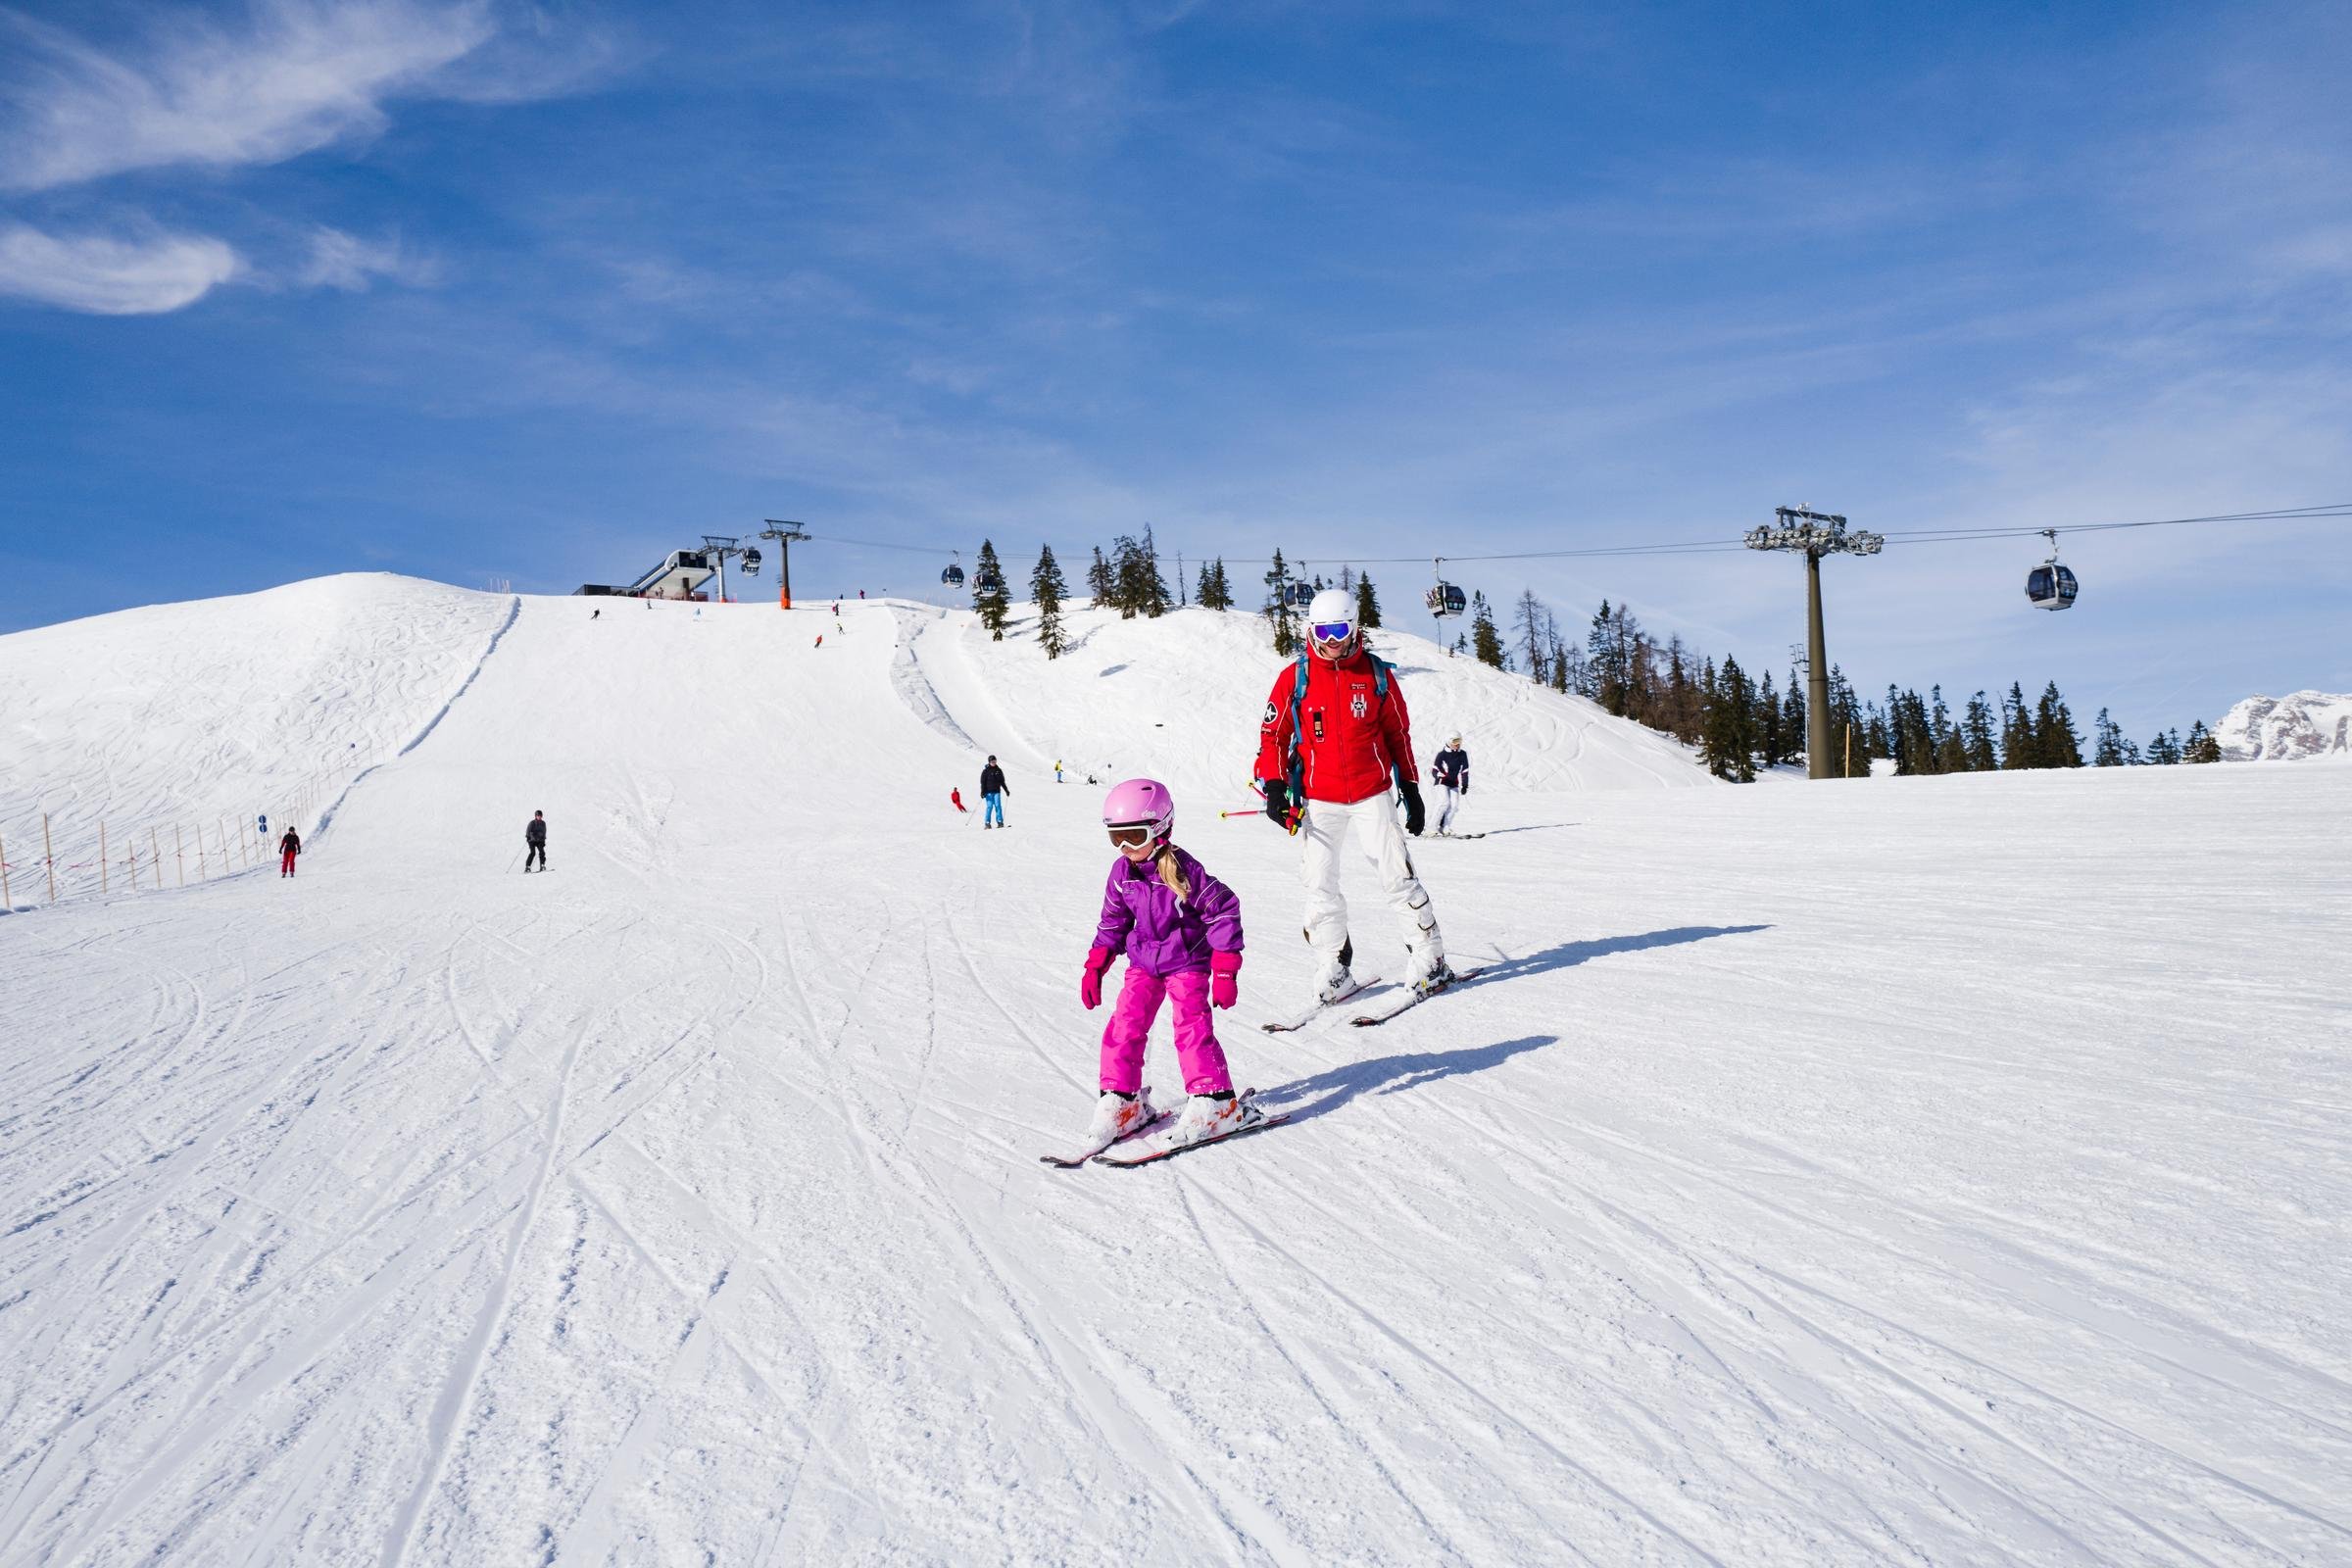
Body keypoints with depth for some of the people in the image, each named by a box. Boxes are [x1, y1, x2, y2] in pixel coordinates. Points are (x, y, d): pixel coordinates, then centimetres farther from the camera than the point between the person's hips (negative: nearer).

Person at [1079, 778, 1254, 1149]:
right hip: (1143, 964, 5)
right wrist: (1094, 967, 9)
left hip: (1187, 962, -5)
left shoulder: (1184, 870, -20)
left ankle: (1214, 1100, -4)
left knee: (1192, 1027, -13)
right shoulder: (1122, 872, -2)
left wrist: (1225, 970, -16)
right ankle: (1120, 1099, 8)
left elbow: (1224, 910, -15)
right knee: (1125, 1025, -3)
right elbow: (1113, 922, 12)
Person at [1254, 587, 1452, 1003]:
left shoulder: (1377, 673, 2)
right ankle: (1334, 972, 10)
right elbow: (1272, 735, 4)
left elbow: (1398, 733, 10)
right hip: (1318, 801, 1)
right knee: (1320, 887, 1)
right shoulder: (1295, 678, 1)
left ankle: (1430, 959, 8)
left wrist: (1410, 788, 9)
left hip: (1372, 794, -1)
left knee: (1399, 877, -2)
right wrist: (1274, 785, -7)